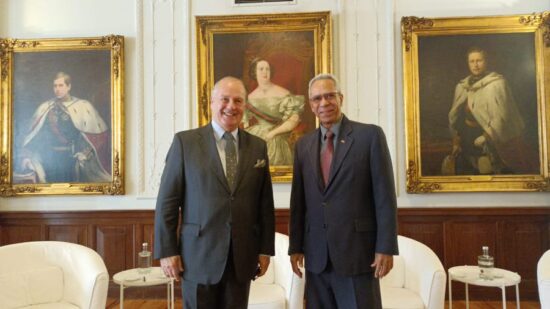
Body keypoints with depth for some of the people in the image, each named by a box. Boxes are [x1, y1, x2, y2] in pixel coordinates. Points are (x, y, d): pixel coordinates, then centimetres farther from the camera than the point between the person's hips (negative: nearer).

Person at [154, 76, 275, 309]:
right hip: (199, 254, -2)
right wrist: (166, 251, -6)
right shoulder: (185, 141, -2)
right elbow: (167, 200, -3)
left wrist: (265, 248, 6)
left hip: (242, 257, 3)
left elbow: (265, 202, 7)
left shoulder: (258, 146, 5)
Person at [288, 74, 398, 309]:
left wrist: (385, 248, -10)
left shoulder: (370, 135, -3)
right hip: (316, 256, 4)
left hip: (357, 252, -3)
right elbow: (298, 201, 10)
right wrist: (295, 247, 8)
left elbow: (385, 196, -6)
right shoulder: (303, 145, 9)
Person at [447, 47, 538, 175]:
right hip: (468, 139, 5)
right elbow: (455, 116, 9)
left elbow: (502, 115, -15)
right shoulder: (462, 86, 6)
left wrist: (486, 137, -17)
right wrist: (456, 142, 7)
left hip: (492, 140, -5)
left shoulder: (496, 83, -11)